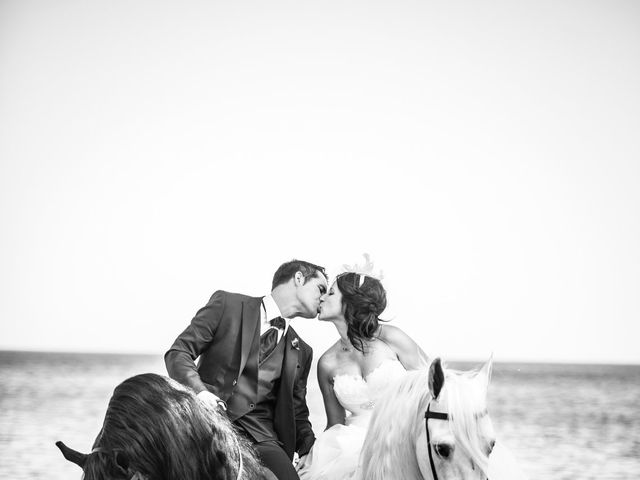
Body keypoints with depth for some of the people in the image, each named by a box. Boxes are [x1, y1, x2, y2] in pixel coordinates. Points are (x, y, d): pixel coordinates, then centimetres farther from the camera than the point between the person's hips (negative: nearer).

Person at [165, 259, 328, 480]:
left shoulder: (301, 352, 20)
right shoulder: (227, 305, 6)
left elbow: (297, 413, 22)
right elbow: (178, 352, 2)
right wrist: (199, 391, -18)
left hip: (260, 436, 3)